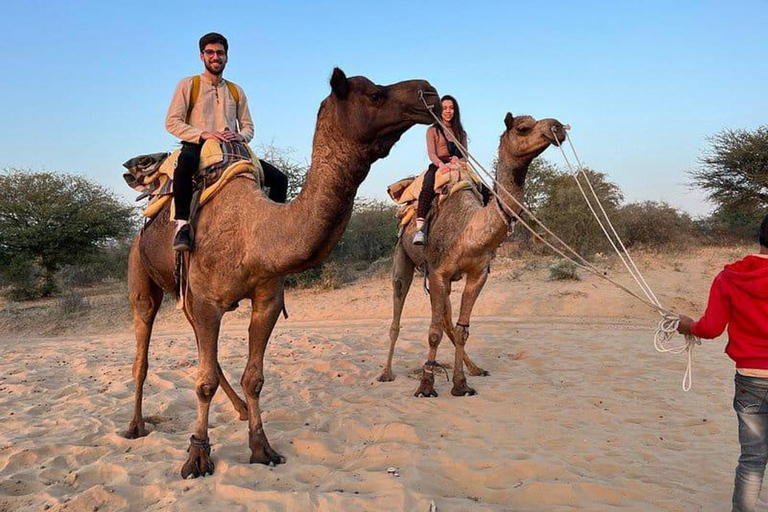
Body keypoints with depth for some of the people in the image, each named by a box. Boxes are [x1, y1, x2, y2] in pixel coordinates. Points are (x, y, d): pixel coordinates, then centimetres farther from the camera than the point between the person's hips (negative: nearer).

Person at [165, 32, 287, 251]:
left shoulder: (236, 91, 20)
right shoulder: (188, 85, 8)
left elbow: (248, 126, 17)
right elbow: (172, 122, -1)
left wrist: (240, 136, -9)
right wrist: (204, 134, -16)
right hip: (197, 146, -4)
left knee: (279, 179, -12)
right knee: (185, 161, -43)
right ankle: (182, 224, -36)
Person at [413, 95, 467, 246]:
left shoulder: (461, 132, 26)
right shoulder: (433, 130, 15)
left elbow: (466, 154, 18)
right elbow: (431, 153, 0)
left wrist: (458, 159, -8)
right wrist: (440, 164, -22)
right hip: (437, 166, -4)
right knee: (428, 186, -37)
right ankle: (420, 227, -50)